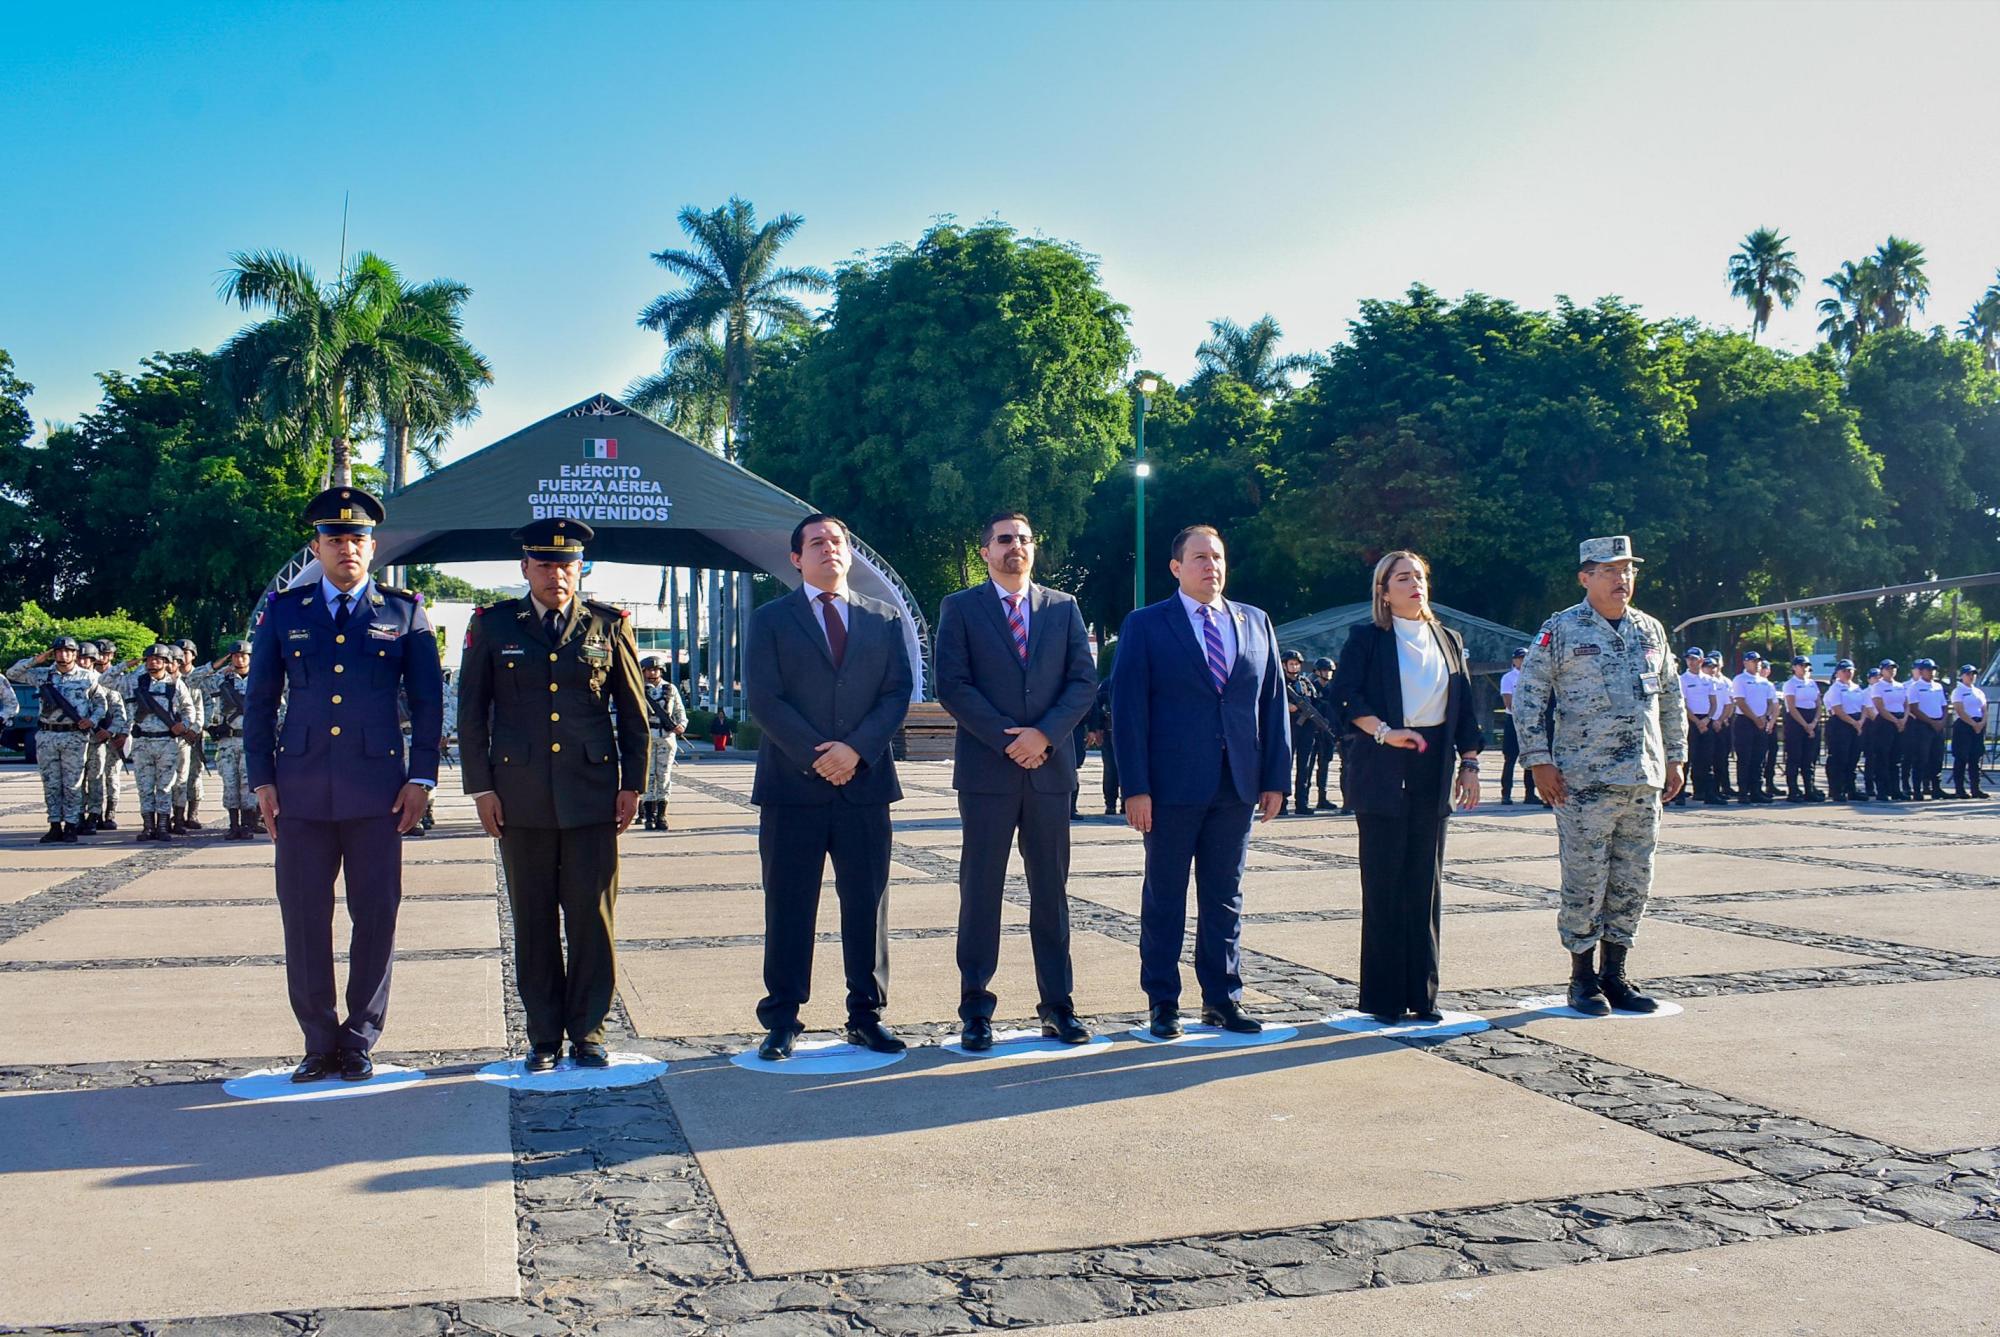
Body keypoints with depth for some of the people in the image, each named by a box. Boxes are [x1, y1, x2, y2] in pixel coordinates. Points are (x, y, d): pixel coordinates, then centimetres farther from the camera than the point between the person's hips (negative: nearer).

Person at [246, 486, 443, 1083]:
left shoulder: (404, 613, 7)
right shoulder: (283, 611, 10)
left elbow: (427, 700, 7)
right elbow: (259, 701, 11)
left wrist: (421, 777, -1)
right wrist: (261, 780, 4)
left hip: (377, 790, -1)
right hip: (301, 791, 1)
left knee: (376, 917, 2)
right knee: (303, 918, 3)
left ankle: (359, 1040, 15)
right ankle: (319, 1042, 16)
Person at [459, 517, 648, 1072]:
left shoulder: (609, 626, 6)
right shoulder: (493, 626, 7)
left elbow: (633, 712, 10)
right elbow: (471, 712, 8)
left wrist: (633, 785, 4)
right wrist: (480, 787, 1)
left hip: (592, 794, 0)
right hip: (521, 796, 1)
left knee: (592, 917, 0)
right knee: (533, 921, 5)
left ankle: (587, 1033, 11)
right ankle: (544, 1037, 15)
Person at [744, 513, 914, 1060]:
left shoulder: (884, 619, 12)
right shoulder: (770, 620, 6)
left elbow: (898, 692, 3)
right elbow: (763, 699, -4)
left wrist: (856, 749, -12)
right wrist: (816, 756, -13)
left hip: (865, 780, 2)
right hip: (792, 784, -2)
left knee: (867, 902, 6)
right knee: (788, 906, 2)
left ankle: (867, 1014, 15)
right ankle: (781, 1020, 10)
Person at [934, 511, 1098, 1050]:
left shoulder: (1063, 607, 11)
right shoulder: (960, 608, 4)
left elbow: (1084, 682, 4)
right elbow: (952, 686, -6)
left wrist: (1044, 734, -11)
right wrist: (1008, 739, -13)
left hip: (1049, 766, 3)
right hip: (987, 768, -2)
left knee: (1051, 890, 7)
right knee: (980, 890, 1)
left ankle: (1057, 1005, 15)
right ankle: (975, 1010, 8)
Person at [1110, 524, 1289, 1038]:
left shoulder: (1256, 624, 11)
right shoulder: (1145, 625, -1)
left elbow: (1273, 703, 10)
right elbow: (1129, 709, -6)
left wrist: (1276, 777, 4)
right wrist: (1135, 787, -13)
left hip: (1237, 784, 4)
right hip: (1172, 784, -4)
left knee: (1226, 896, 11)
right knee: (1164, 897, 5)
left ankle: (1222, 998, 20)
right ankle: (1163, 1003, 15)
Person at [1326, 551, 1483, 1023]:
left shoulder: (1448, 640, 14)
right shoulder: (1367, 638, 0)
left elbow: (1464, 706, 14)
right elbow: (1345, 693, -9)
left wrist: (1469, 763, 8)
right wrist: (1384, 732, -20)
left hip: (1433, 772, 5)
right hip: (1384, 772, -4)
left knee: (1426, 885, 7)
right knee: (1384, 885, -2)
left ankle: (1422, 993, 14)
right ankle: (1384, 997, 5)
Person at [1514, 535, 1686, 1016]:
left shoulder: (1651, 630, 13)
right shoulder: (1560, 631, -3)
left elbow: (1672, 697, 20)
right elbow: (1529, 696, -4)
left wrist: (1676, 758, 16)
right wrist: (1539, 761, -10)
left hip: (1645, 780, 5)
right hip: (1583, 781, -5)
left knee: (1633, 882, 9)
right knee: (1585, 881, -2)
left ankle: (1614, 975, 21)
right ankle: (1583, 978, 10)